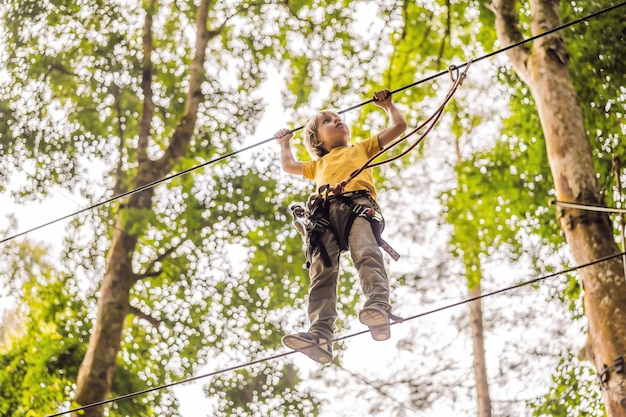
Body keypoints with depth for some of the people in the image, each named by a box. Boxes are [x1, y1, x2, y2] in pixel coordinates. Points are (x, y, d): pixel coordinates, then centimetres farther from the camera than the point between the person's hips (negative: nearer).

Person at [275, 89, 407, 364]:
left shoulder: (362, 148, 36)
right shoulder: (319, 164, 44)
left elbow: (399, 126, 35)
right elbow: (288, 166, 57)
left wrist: (388, 105, 47)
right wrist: (285, 143, 68)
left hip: (358, 204, -2)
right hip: (324, 212, 2)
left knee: (366, 254, -32)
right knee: (321, 270, -21)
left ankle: (379, 308, -52)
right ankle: (321, 335, -38)